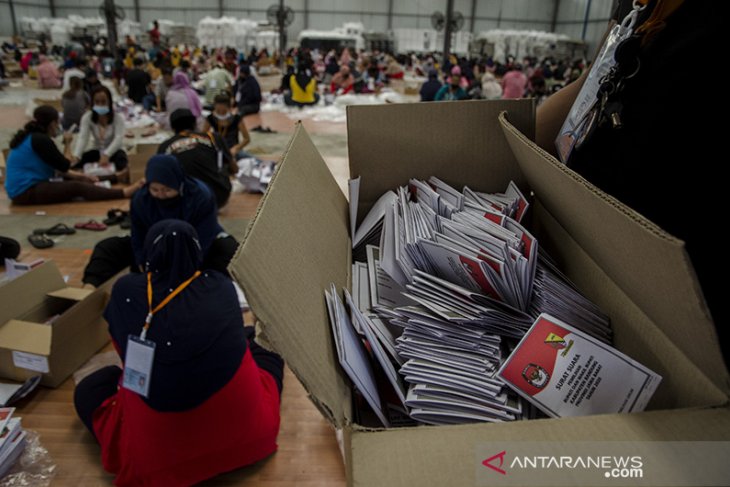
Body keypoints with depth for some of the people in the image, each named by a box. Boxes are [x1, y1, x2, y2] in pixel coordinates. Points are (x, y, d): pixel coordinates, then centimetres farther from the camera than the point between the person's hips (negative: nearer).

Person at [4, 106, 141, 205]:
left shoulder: (32, 136, 13)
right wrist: (67, 144, 3)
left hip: (23, 189, 10)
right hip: (27, 192, -10)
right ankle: (124, 193, -24)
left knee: (72, 181, 11)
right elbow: (65, 166, -11)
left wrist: (81, 176, 9)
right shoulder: (41, 140, -17)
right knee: (77, 187, -18)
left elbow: (57, 166, 15)